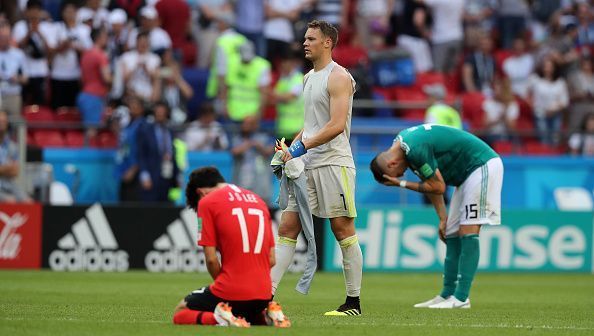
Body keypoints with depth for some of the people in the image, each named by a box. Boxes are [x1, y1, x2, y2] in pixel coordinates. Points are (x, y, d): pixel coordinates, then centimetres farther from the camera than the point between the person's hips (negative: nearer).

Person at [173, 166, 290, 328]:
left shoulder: (207, 202, -1)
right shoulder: (258, 199, 17)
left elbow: (211, 259, -8)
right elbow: (271, 259, 14)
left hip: (230, 292, -6)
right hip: (263, 294, 6)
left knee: (180, 313, 15)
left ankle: (220, 319, -13)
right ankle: (269, 316, 4)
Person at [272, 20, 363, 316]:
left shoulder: (338, 78, -9)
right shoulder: (309, 78, 18)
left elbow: (337, 125, -19)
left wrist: (301, 148, -20)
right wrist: (290, 149, 12)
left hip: (333, 163, -9)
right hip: (307, 166, 9)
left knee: (343, 228, -3)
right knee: (287, 228, 1)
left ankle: (353, 302, 3)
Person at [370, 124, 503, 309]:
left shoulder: (415, 150, -26)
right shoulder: (403, 143, 5)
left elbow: (438, 187, -17)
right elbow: (430, 182, 13)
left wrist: (402, 184, -10)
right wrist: (443, 218, 10)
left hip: (482, 166, -10)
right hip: (467, 173, 10)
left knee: (468, 232, -13)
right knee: (452, 234, 8)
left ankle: (461, 298, -14)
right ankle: (448, 295, 9)